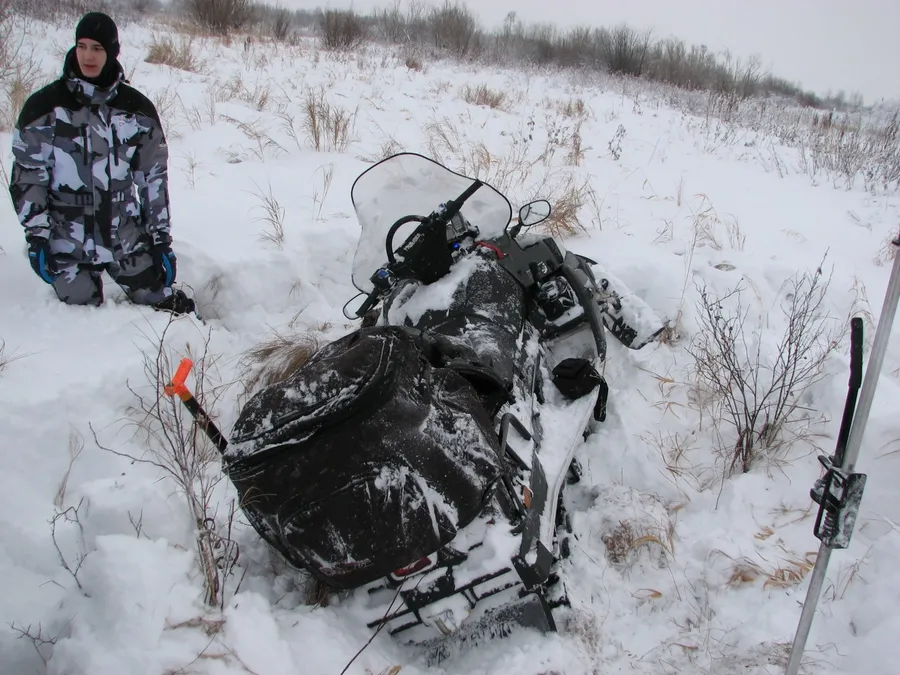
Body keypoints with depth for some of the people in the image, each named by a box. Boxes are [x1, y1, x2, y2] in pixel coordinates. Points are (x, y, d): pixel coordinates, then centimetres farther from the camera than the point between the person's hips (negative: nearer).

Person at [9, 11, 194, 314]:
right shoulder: (45, 106, -4)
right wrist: (37, 236, -9)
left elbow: (154, 177, 7)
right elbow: (26, 175, -1)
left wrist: (161, 238, 5)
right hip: (68, 244, -1)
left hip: (128, 239, 2)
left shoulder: (137, 108, 3)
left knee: (161, 307, 3)